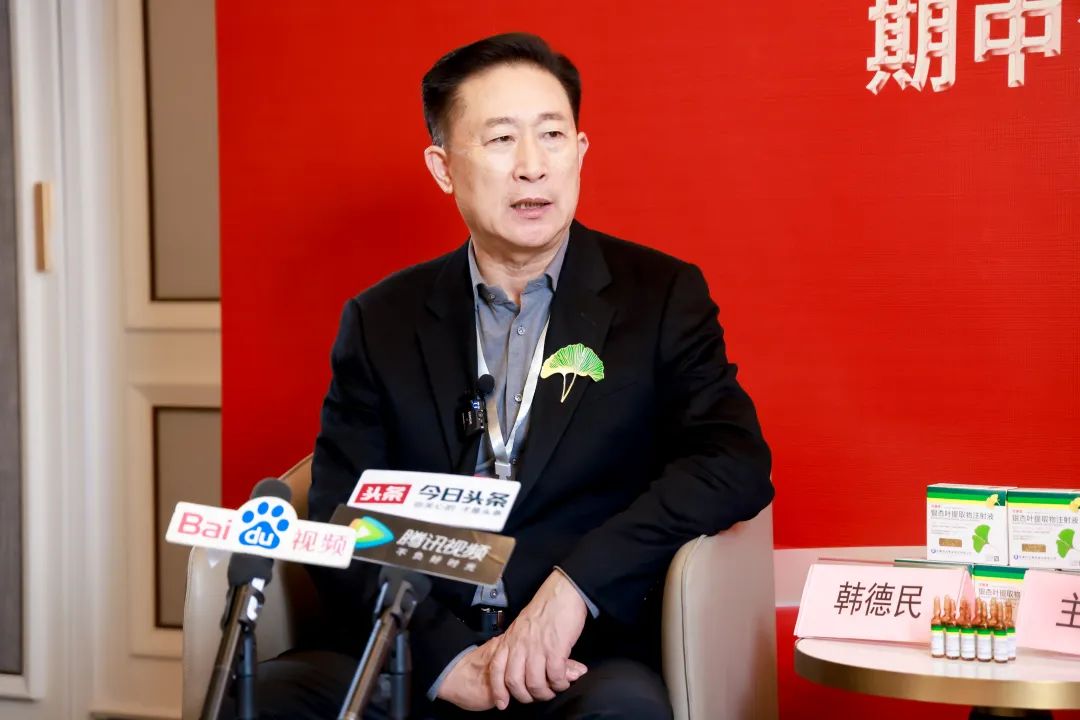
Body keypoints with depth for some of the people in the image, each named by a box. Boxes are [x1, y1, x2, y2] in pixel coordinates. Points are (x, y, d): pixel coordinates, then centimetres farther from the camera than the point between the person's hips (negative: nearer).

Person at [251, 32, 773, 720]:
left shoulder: (661, 296, 7)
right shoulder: (381, 321, 11)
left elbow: (737, 459, -5)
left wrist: (579, 583, -19)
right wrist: (444, 656, -14)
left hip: (586, 657, -2)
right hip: (417, 659, 2)